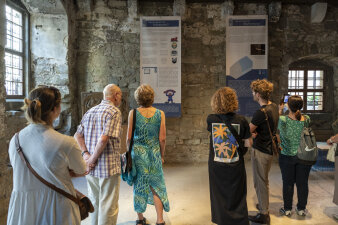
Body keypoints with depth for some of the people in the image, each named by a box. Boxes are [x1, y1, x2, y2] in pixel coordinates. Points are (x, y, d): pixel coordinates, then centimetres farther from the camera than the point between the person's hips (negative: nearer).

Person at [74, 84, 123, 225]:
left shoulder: (90, 112, 12)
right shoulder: (114, 112, -12)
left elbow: (77, 135, 8)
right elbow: (104, 139, -22)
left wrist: (86, 154, -2)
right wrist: (93, 159, -12)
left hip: (90, 168, 8)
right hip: (108, 166, -7)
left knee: (95, 202, 21)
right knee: (108, 205, 6)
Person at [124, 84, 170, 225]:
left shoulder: (133, 113, -6)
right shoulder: (160, 114, -4)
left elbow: (129, 137, -4)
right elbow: (162, 138, -4)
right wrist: (162, 155, 9)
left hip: (138, 152, 0)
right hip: (154, 153, 0)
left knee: (139, 186, 13)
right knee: (156, 186, 11)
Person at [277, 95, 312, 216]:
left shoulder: (282, 119, -16)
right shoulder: (307, 119, -7)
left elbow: (277, 130, 1)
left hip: (287, 156, -2)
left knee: (288, 183, 10)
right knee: (302, 183, 14)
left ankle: (287, 209, 23)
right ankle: (302, 208, 29)